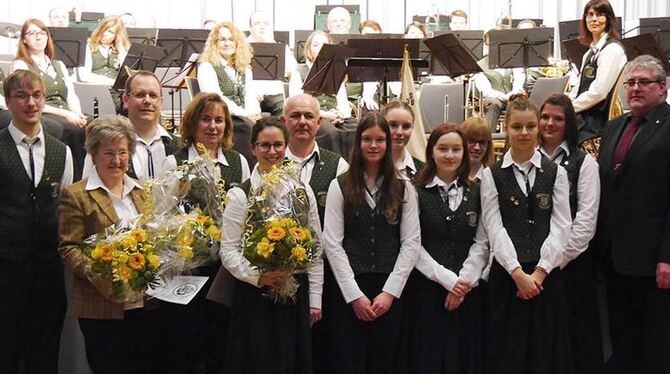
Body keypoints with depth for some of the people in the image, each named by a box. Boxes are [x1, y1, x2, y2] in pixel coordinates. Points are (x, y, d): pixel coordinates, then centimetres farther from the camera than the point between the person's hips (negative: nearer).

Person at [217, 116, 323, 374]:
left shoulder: (303, 191, 6)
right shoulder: (240, 194, -4)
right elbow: (228, 250, -6)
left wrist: (315, 299, 7)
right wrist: (257, 276, -22)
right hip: (254, 295, -3)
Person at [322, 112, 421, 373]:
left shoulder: (403, 188, 6)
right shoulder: (340, 186, 2)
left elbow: (411, 243, 1)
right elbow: (332, 243, -4)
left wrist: (389, 292, -8)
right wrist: (354, 294, -9)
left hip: (390, 292, 1)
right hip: (348, 291, -1)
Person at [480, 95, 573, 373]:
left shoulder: (556, 173, 6)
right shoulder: (491, 175, 3)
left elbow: (561, 227, -1)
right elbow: (494, 228, -5)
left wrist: (539, 272, -11)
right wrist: (518, 273, -13)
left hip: (545, 275, 1)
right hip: (506, 274, -1)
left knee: (545, 350, 6)